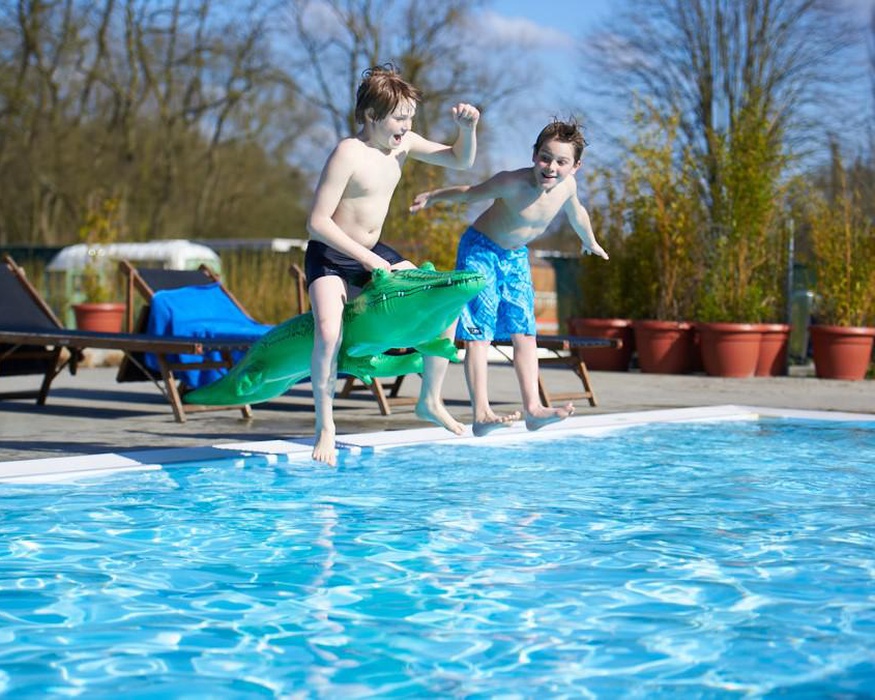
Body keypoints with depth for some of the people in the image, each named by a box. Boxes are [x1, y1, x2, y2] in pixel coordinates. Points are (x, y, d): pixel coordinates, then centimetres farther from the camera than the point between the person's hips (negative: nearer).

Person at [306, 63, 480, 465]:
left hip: (374, 253, 8)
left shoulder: (404, 144, -1)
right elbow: (317, 222, -25)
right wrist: (366, 259, -25)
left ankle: (430, 401, 16)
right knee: (329, 332, -32)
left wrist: (468, 129, -12)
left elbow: (461, 161, 9)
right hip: (330, 256, -7)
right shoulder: (348, 153, -23)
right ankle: (324, 425, -14)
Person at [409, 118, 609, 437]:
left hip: (516, 257, 6)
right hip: (480, 249, -6)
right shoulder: (513, 183, -29)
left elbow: (576, 212, 12)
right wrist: (432, 196, -6)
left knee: (525, 334, 1)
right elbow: (469, 193, -14)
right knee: (479, 334, -13)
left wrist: (590, 242, 30)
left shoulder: (567, 186, -11)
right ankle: (481, 414, -19)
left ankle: (532, 408, 2)